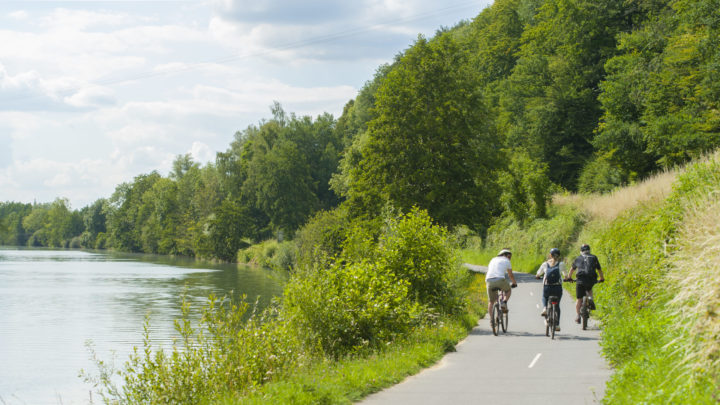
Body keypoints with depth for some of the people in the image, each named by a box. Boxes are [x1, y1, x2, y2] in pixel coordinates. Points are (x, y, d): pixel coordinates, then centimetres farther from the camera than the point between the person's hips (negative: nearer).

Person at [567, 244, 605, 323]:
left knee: (579, 299, 8)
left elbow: (572, 269, 33)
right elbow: (599, 269, 25)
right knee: (589, 289, 33)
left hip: (581, 280, -1)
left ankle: (578, 316, 3)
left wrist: (569, 277, 49)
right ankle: (590, 299, 5)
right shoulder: (594, 257, 16)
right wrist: (602, 278, 41)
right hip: (592, 280, 1)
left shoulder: (578, 258, 18)